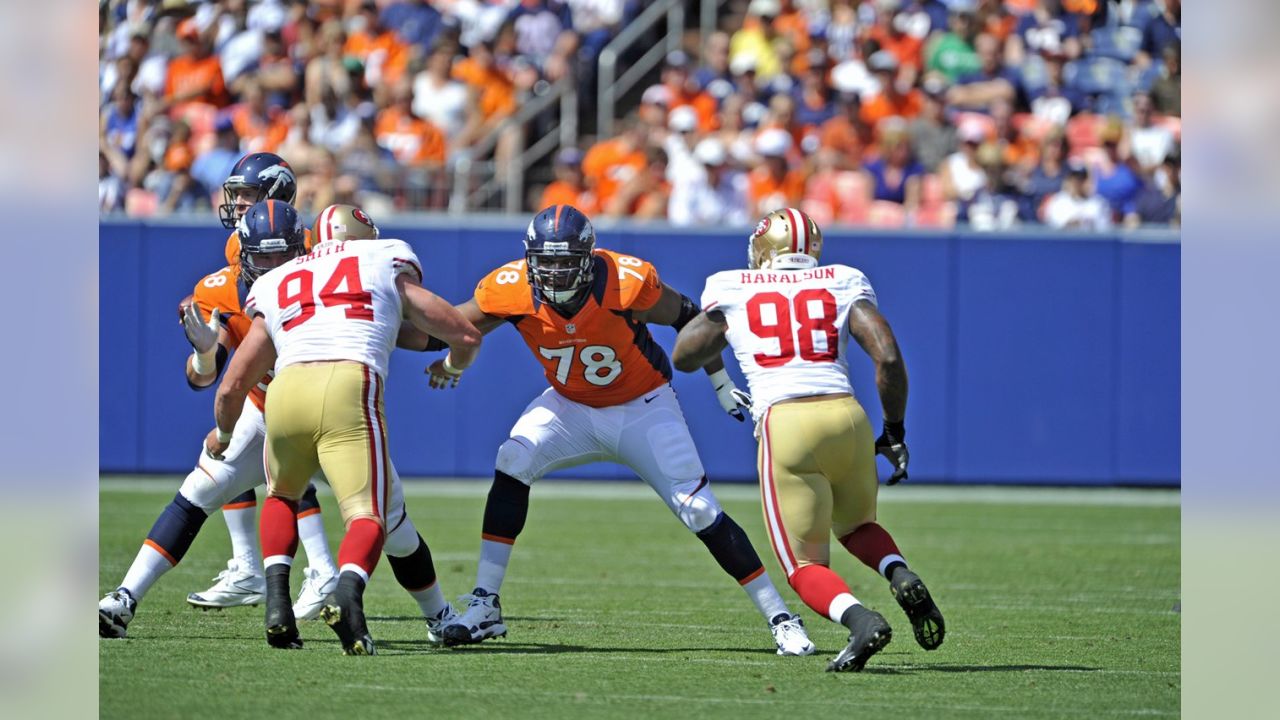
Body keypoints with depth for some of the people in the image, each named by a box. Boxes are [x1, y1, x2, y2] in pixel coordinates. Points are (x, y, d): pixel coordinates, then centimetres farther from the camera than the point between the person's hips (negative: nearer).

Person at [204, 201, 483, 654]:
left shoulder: (275, 287, 30)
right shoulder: (389, 267, 25)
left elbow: (232, 388, 30)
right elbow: (466, 337, 24)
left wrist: (222, 435, 51)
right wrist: (455, 364, 48)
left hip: (287, 390, 3)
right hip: (350, 389, -3)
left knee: (282, 497, 28)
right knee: (369, 519, -4)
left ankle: (277, 602, 8)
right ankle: (347, 591, -36)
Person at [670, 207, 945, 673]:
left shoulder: (732, 291, 14)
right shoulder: (843, 284, 15)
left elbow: (683, 356, 23)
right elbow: (888, 357, 5)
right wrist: (894, 431, 15)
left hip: (784, 422, -2)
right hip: (847, 416, 2)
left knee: (806, 565, 6)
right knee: (856, 526, 29)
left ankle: (860, 620, -25)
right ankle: (901, 576, -2)